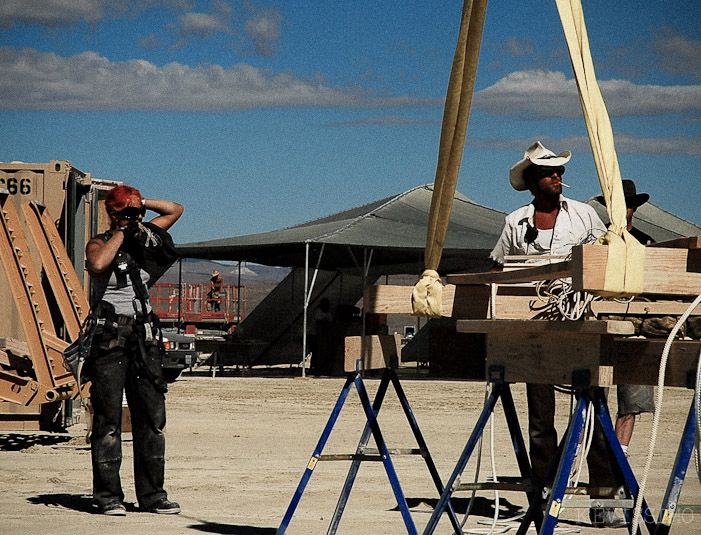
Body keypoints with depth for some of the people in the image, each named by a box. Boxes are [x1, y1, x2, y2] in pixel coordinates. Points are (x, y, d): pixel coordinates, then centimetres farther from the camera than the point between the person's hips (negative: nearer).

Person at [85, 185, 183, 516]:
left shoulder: (142, 239, 15)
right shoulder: (99, 244, 0)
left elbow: (175, 210, 27)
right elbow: (97, 265, -25)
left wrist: (141, 203, 12)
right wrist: (121, 233, -13)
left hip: (145, 337, 6)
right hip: (110, 337, -6)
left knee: (152, 416, 3)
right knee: (109, 418, -5)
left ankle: (152, 494, 7)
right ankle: (108, 496, -2)